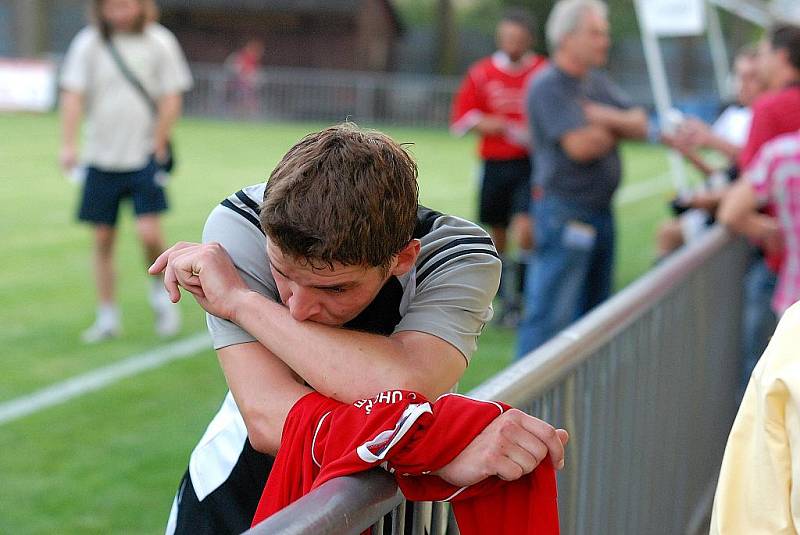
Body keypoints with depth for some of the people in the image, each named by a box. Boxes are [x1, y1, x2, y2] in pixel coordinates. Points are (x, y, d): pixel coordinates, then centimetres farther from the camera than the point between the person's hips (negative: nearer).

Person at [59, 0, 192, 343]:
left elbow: (171, 99, 0)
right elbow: (73, 95, -5)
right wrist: (69, 144, -18)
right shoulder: (88, 43, 1)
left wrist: (157, 146, -7)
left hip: (144, 156, -2)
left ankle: (162, 294, 15)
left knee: (149, 233, -14)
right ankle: (107, 318, 18)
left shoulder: (159, 42, -2)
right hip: (101, 158, 2)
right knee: (103, 240, 5)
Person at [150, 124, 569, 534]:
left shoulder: (459, 257, -21)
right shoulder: (240, 225, -21)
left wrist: (238, 300, -31)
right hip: (243, 491, 0)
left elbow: (401, 396, -38)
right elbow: (268, 419, -31)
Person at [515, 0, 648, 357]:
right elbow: (582, 146, -23)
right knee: (551, 314, -10)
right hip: (564, 211, -9)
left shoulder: (597, 82, 14)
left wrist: (607, 118, -13)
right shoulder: (548, 86, -13)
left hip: (600, 211, 9)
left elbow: (640, 125, 8)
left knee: (594, 311, 16)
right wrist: (616, 131, -2)